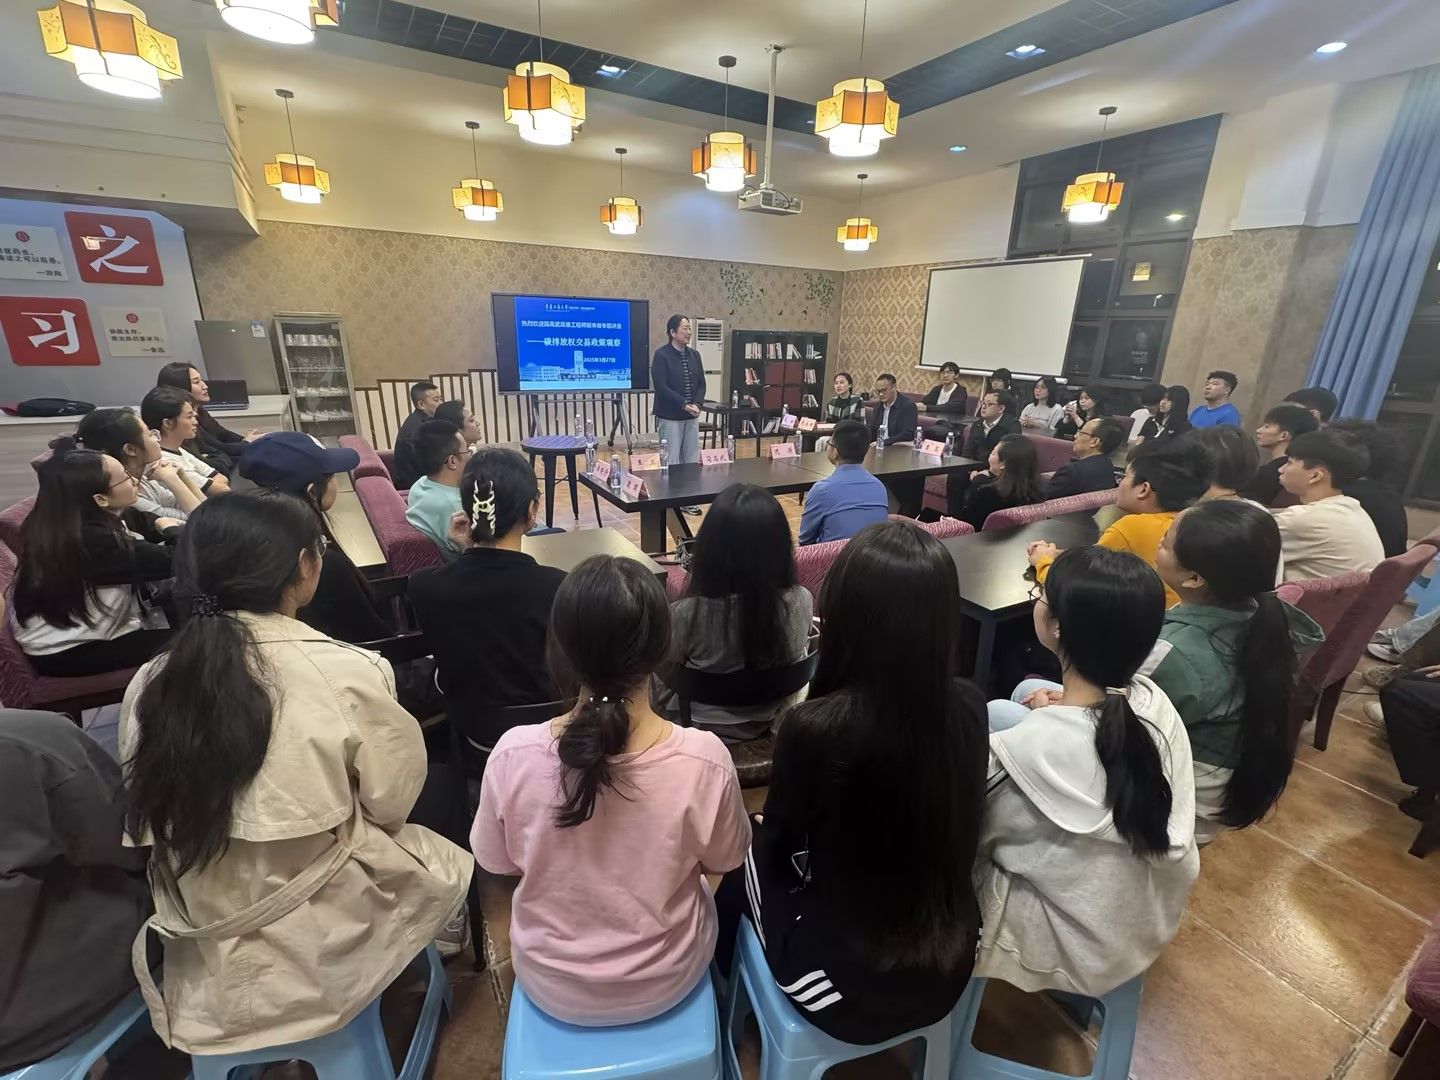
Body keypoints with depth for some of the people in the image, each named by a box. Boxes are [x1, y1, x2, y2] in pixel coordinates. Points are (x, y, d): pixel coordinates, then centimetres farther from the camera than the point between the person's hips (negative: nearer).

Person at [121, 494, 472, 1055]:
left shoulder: (148, 684, -10)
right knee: (449, 861, 21)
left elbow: (148, 823, 1)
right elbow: (392, 801, -12)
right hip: (318, 953, -5)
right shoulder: (346, 672, -25)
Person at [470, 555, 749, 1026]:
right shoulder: (704, 759, -30)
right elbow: (724, 860, -10)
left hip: (551, 986, 1)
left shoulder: (513, 754, -27)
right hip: (665, 983, 0)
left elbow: (496, 862, -8)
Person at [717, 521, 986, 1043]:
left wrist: (765, 826, 12)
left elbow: (779, 837, -10)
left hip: (847, 984, -4)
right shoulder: (967, 705, -16)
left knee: (750, 850, 19)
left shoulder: (817, 726, -30)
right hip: (949, 970, 5)